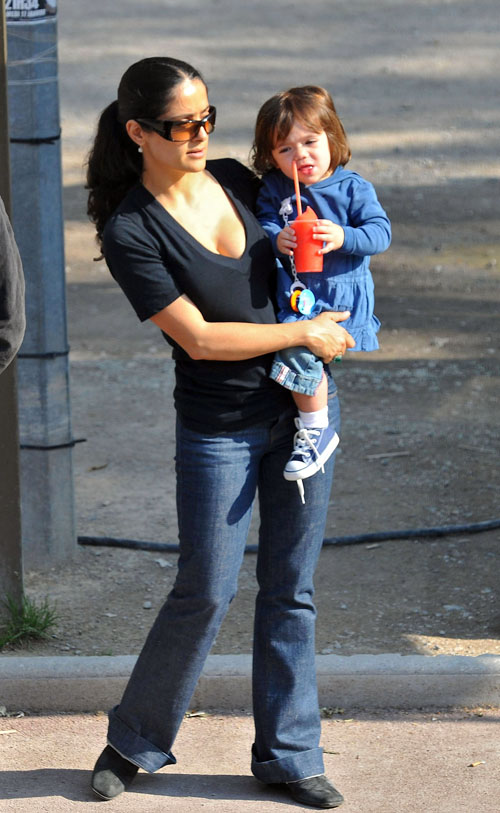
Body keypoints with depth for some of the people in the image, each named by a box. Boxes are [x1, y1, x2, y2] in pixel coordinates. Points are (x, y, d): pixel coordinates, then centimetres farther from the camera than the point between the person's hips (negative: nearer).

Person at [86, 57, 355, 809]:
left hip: (303, 405, 5)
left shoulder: (235, 179, 2)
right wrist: (306, 334, -14)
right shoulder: (131, 232, -15)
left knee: (291, 590, 9)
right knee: (205, 593, -1)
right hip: (219, 428, -5)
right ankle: (135, 742, 20)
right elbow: (198, 337, -18)